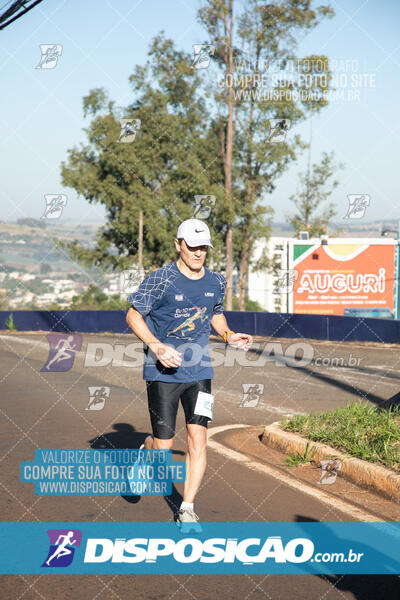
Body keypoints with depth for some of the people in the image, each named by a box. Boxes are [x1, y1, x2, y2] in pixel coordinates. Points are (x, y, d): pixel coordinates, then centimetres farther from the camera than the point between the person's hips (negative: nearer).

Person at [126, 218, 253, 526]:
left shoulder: (216, 282, 4)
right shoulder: (161, 279, -11)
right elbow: (133, 316, -5)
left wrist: (229, 335, 3)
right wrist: (156, 346, -20)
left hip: (199, 370, 3)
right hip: (163, 371, -3)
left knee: (198, 438, -6)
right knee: (164, 445, -2)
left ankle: (187, 509, 5)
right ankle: (145, 451, 37)